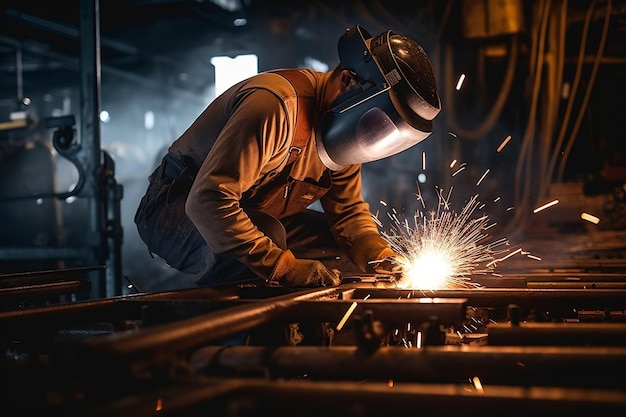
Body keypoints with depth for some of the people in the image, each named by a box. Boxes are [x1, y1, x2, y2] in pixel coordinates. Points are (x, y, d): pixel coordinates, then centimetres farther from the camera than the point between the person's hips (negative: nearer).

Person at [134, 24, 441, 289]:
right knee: (267, 235, -38)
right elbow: (208, 200, -37)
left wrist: (381, 258, -17)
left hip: (259, 216, 8)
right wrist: (285, 267, -41)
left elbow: (348, 209, 3)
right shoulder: (276, 103, -32)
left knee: (355, 252, 0)